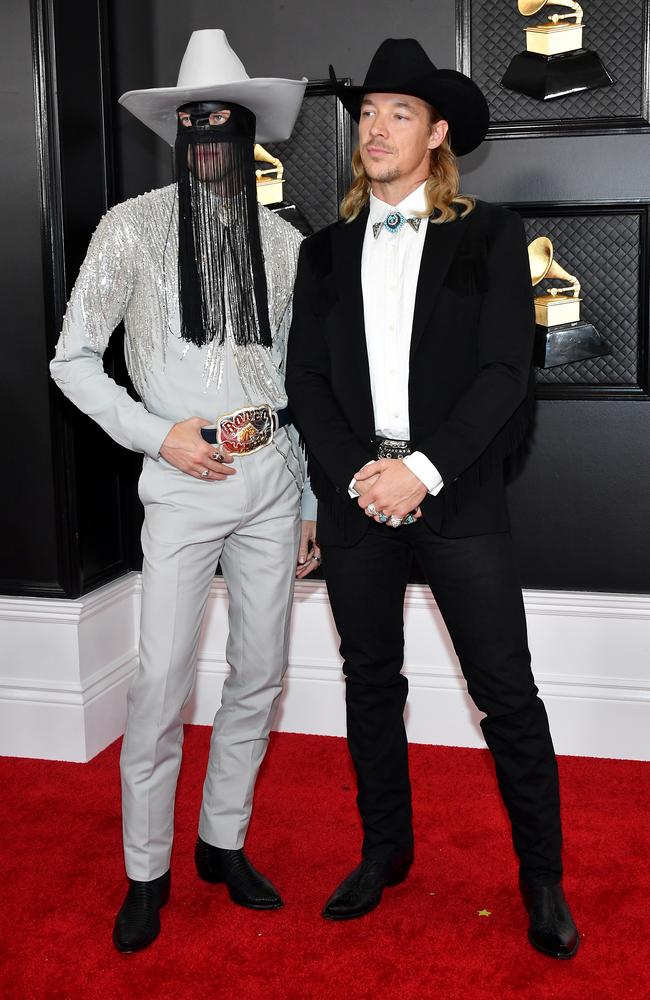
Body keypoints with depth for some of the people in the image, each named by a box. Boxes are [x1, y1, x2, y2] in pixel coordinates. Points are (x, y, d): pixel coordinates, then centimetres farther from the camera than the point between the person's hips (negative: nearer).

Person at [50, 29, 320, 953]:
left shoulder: (284, 243, 9)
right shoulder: (134, 226, 0)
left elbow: (297, 383, 13)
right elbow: (73, 360, 1)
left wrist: (310, 504, 12)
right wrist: (158, 434, -12)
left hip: (272, 480, 4)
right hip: (183, 485, -3)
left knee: (260, 677, 9)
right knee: (162, 684, -4)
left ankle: (224, 842, 28)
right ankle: (146, 874, 15)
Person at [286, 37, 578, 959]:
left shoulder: (488, 235, 3)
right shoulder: (326, 251, 12)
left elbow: (505, 372, -6)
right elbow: (306, 378, 6)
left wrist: (422, 470, -16)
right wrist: (356, 474, -9)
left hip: (456, 496, -3)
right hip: (355, 495, 4)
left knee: (507, 693, 0)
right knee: (371, 683, 13)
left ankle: (542, 876, 17)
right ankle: (385, 850, 31)